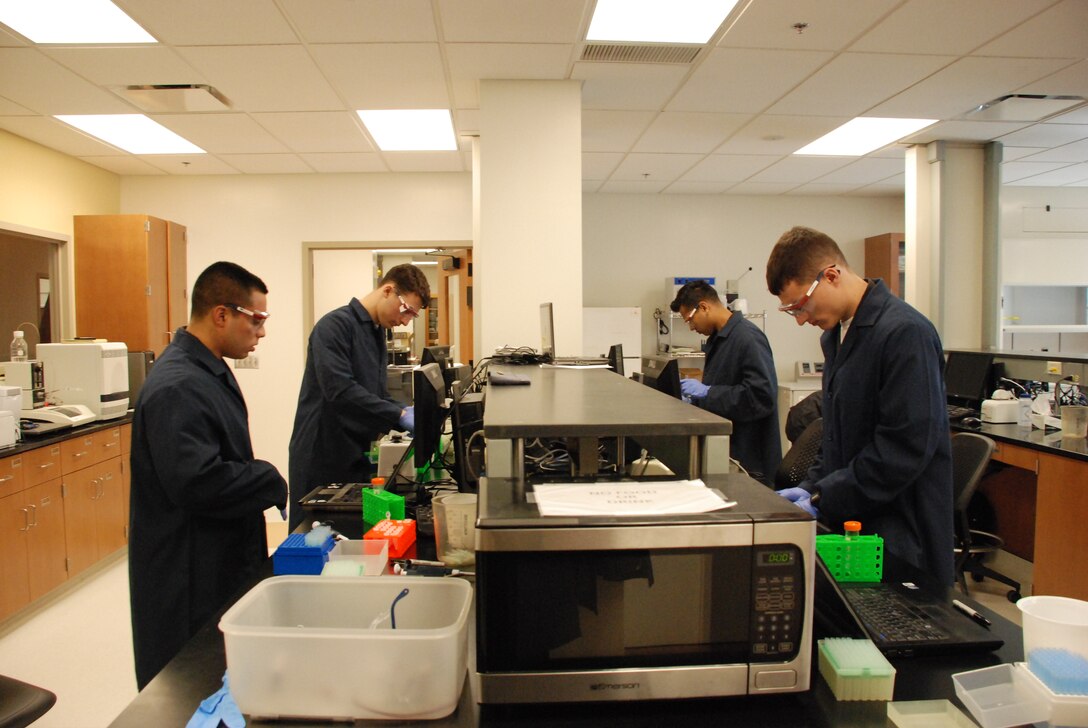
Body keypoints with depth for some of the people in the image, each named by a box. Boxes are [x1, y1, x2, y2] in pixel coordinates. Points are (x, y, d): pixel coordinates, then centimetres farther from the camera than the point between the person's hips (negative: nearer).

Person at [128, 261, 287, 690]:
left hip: (222, 560, 10)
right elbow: (197, 482, -31)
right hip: (189, 579, -10)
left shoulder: (209, 370, 10)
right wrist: (273, 483, -18)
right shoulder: (177, 387, -24)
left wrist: (262, 479, 8)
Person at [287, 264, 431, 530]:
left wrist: (407, 415, -1)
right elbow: (340, 389, -28)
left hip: (357, 458, 8)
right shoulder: (335, 325, -15)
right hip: (321, 459, -8)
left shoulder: (377, 331, 13)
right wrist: (399, 415, -26)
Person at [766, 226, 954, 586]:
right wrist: (812, 486, 4)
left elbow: (906, 447, -21)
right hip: (849, 523, 8)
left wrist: (823, 499, -18)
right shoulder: (835, 334, 10)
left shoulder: (905, 333, -18)